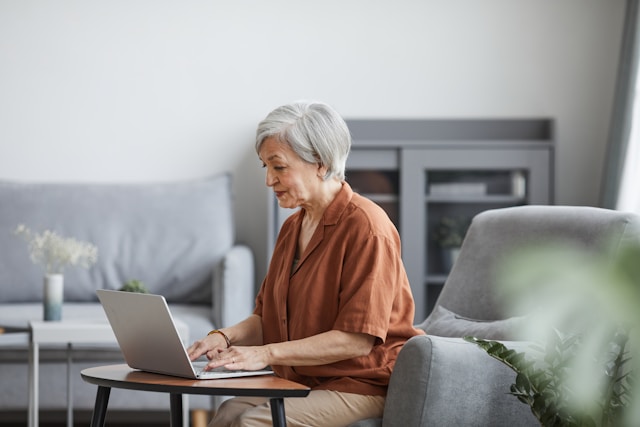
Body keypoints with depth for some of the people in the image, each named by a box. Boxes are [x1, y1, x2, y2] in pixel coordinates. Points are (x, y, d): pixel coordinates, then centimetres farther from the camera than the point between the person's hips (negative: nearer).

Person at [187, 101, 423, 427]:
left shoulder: (364, 226, -13)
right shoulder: (293, 228, 15)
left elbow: (356, 339, -19)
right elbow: (266, 317, 17)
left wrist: (267, 353, -22)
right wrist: (225, 337, -5)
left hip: (362, 387, -7)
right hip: (301, 383, 7)